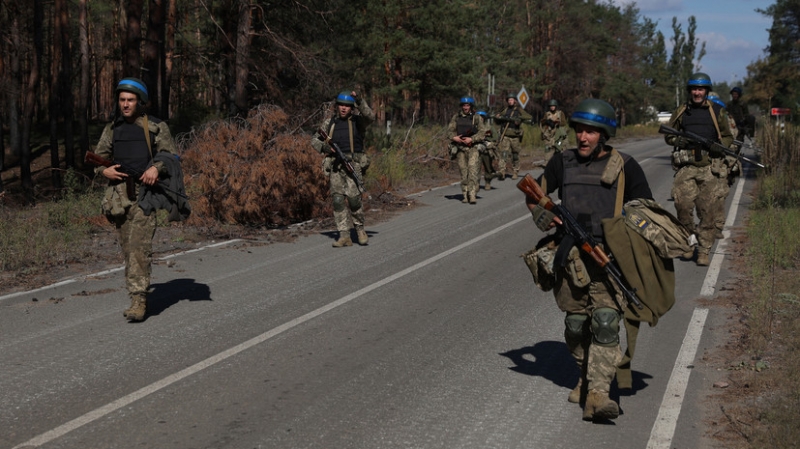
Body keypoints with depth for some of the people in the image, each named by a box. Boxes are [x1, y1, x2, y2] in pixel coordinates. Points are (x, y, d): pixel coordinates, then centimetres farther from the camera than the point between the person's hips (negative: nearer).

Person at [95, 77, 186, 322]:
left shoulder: (155, 128, 2)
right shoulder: (112, 129, 13)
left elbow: (171, 155, 1)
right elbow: (98, 157, 18)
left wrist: (157, 167, -19)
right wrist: (104, 170, -3)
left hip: (144, 193, -5)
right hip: (119, 193, 5)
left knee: (139, 246, -15)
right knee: (127, 247, 7)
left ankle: (139, 300, -15)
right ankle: (137, 298, 18)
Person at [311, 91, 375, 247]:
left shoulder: (357, 120, 7)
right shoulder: (329, 123, 15)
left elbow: (370, 117, -14)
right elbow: (314, 140, 20)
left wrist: (360, 101, -24)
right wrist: (323, 147, 0)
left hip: (353, 164, -3)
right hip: (335, 165, 3)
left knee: (353, 197, -16)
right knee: (338, 199, -4)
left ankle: (359, 229, 5)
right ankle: (344, 235, -1)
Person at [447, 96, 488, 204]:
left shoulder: (477, 118, 0)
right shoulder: (456, 117, 9)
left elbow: (482, 133, -5)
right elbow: (450, 130, 8)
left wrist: (471, 139, -18)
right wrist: (454, 137, -12)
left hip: (473, 147, -3)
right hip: (460, 148, 3)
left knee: (473, 171, -14)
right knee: (463, 172, 4)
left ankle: (472, 195, -17)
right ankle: (465, 195, 10)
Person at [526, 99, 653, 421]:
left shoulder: (625, 167, 4)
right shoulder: (563, 162, 11)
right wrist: (540, 213, -1)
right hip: (569, 256, 3)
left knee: (606, 321, -17)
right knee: (575, 325, 9)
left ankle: (597, 394, -23)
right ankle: (586, 376, 34)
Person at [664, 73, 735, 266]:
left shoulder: (717, 112, 8)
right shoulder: (681, 112, 11)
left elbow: (728, 137, 13)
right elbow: (668, 136, 17)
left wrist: (719, 145, -9)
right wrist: (679, 141, -6)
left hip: (711, 167, -1)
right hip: (686, 166, 1)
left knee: (709, 210, -2)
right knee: (683, 203, -13)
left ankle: (704, 251, 6)